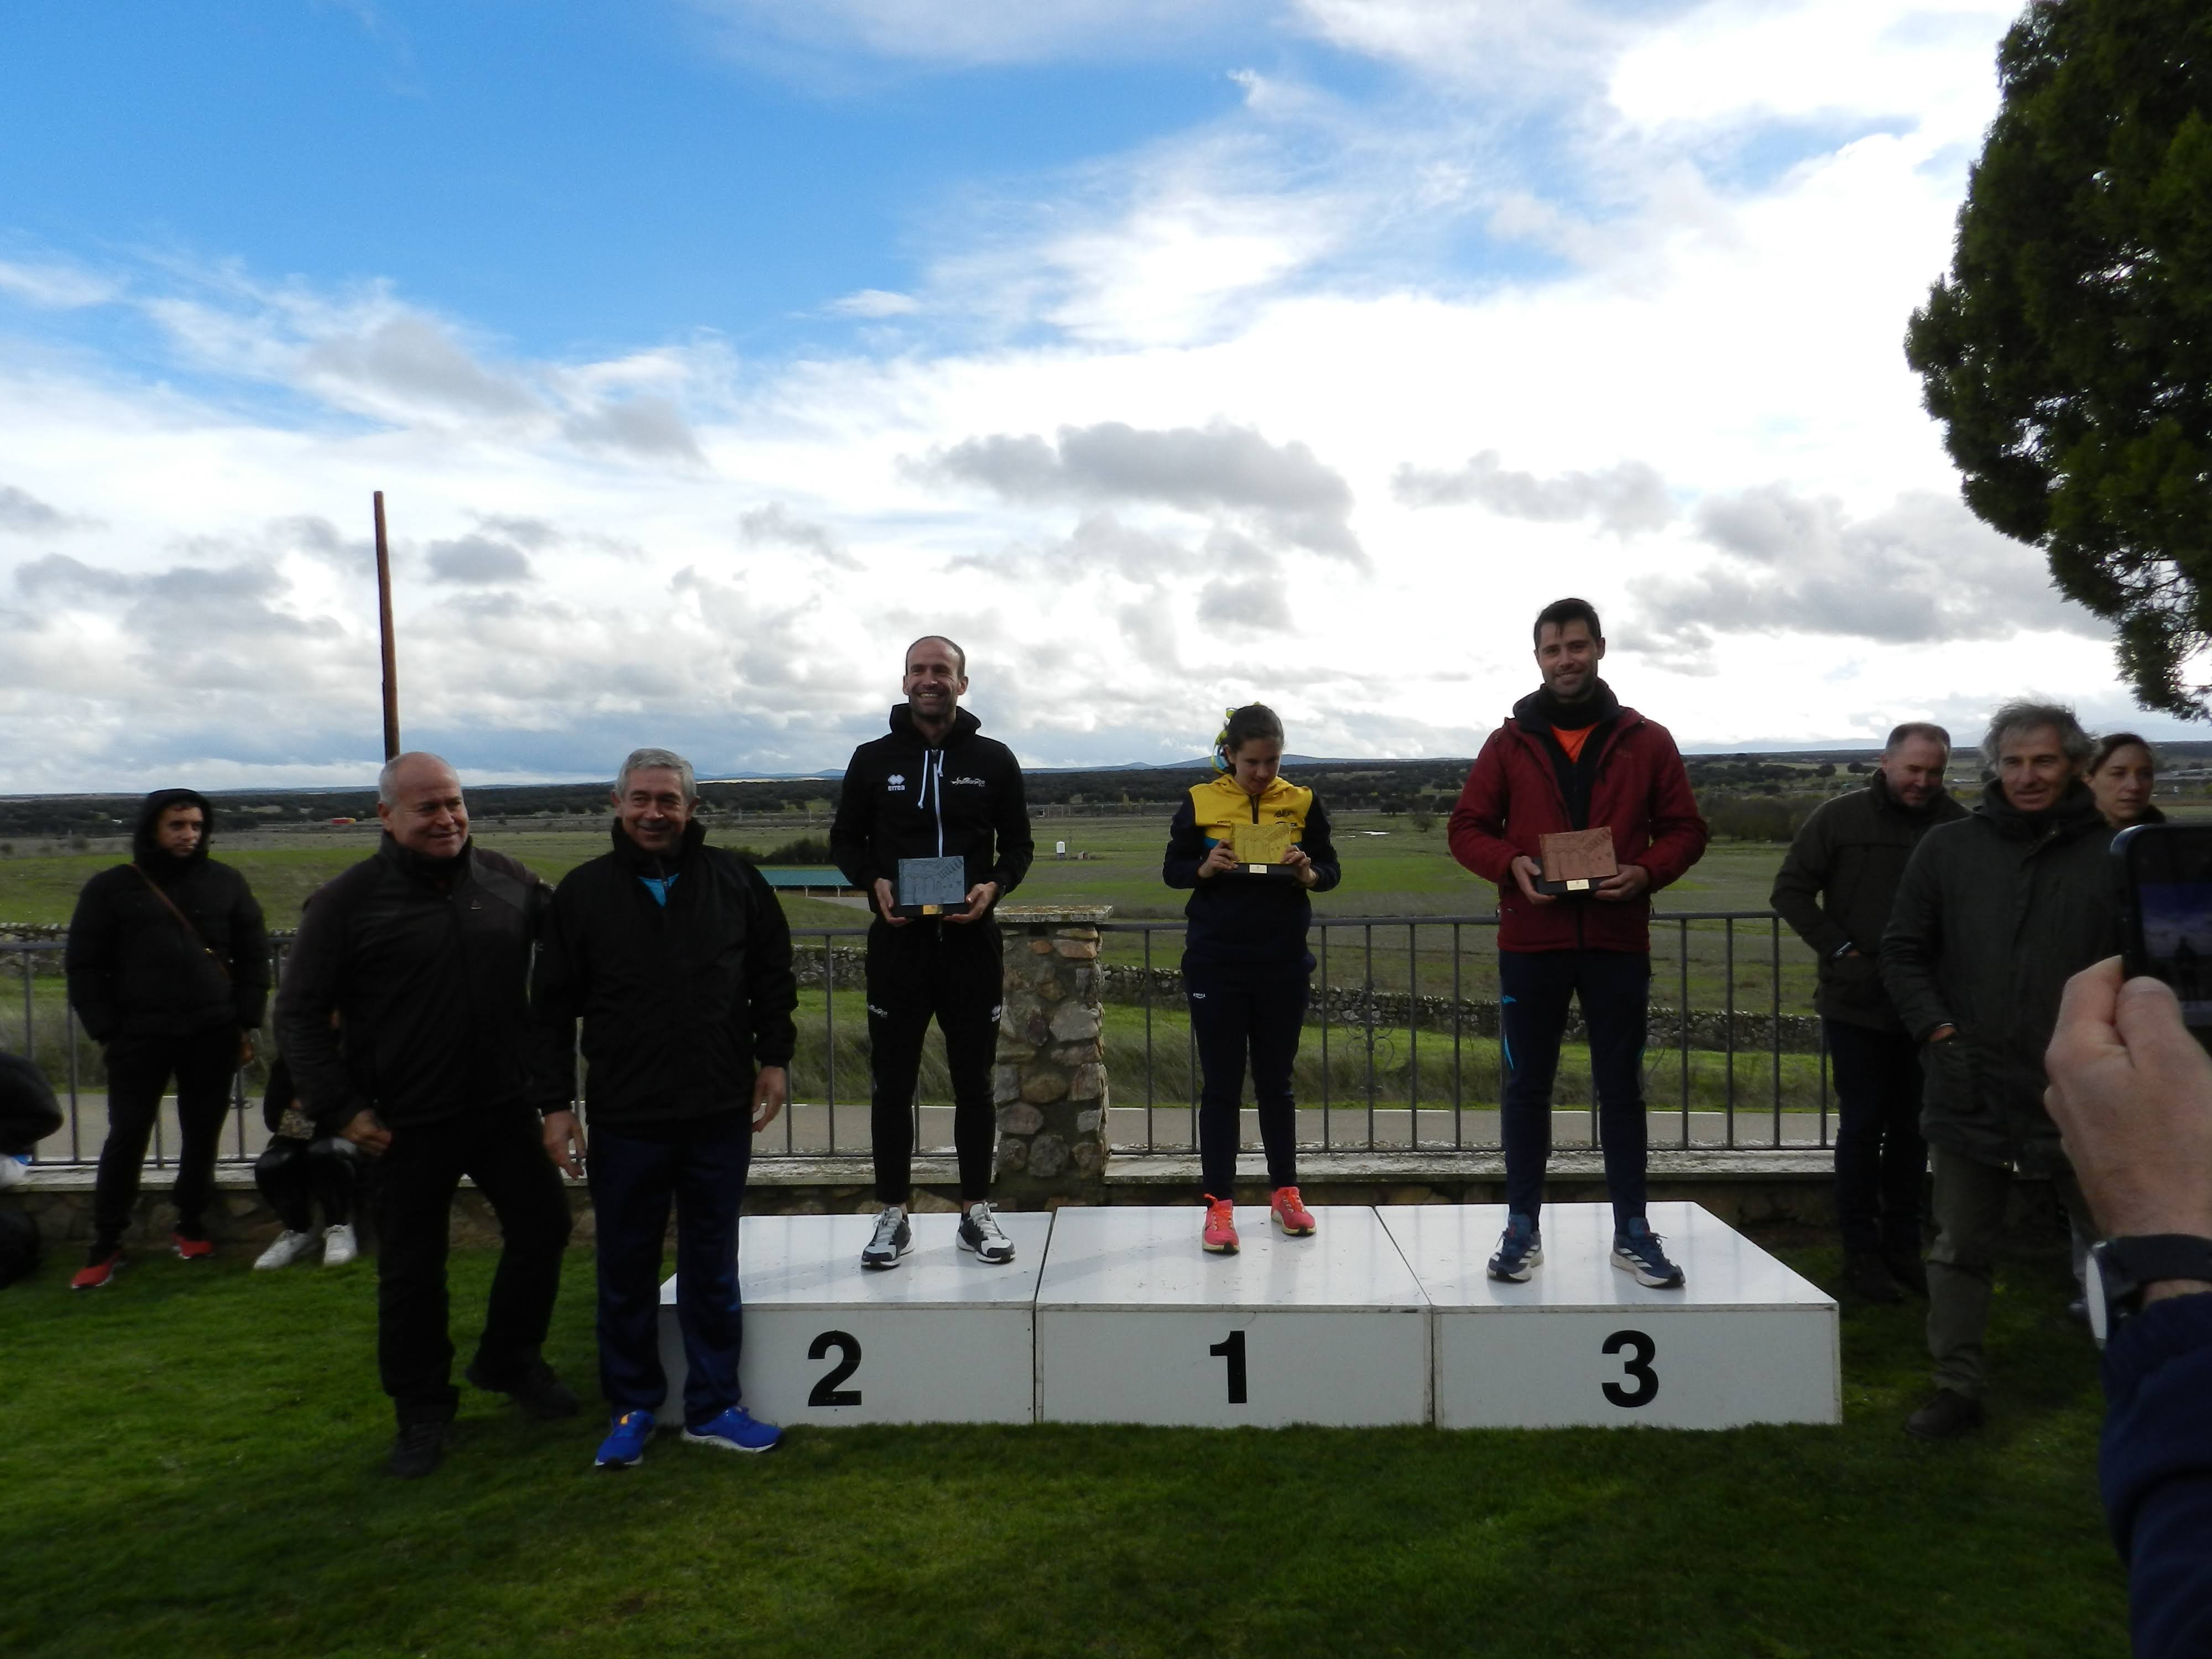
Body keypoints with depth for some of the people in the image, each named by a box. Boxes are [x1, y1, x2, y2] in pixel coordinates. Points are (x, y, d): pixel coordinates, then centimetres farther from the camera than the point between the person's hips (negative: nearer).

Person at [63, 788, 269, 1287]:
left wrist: (247, 1024, 3)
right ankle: (105, 1245, 13)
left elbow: (253, 956, 8)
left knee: (202, 1136, 10)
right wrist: (106, 1032, -4)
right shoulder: (112, 887, 1)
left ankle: (190, 1226, 26)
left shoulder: (226, 883, 5)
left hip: (213, 1035, 1)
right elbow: (85, 966, 3)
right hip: (139, 1036, -1)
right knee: (126, 1138, 1)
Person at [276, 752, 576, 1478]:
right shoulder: (348, 902, -8)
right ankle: (422, 1410, 27)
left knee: (542, 1229, 11)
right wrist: (341, 1109, -10)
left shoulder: (507, 880, 2)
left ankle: (510, 1362, 35)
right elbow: (299, 1014, -4)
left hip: (505, 1109, 4)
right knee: (411, 1271, 8)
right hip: (407, 1126, -3)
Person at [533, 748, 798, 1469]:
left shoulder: (735, 881, 2)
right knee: (627, 1272, 11)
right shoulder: (584, 891, 1)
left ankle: (713, 1408, 24)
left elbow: (773, 977, 11)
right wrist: (556, 1103, 0)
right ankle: (631, 1407, 28)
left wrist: (774, 1058, 4)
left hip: (721, 1113, 1)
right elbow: (552, 1008, 3)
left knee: (712, 1267, 11)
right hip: (624, 1116, 0)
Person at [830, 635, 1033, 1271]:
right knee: (892, 1084, 5)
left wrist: (994, 886, -11)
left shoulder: (993, 760, 5)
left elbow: (1018, 843, 10)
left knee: (974, 1083, 8)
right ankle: (893, 1215, 18)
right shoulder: (874, 759, 5)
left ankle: (976, 1212, 20)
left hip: (971, 941, 0)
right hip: (897, 942, 0)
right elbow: (845, 839, 11)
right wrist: (875, 882, -9)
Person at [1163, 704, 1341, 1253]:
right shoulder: (1200, 802, -2)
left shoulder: (1302, 803, 1)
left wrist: (1308, 873, -16)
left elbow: (1331, 870, 6)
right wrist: (1205, 868, -17)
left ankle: (1285, 1194, 25)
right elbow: (1172, 870, 3)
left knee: (1276, 1081, 12)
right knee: (1222, 1084, 4)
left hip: (1283, 963, 1)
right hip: (1215, 964, -1)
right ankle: (1219, 1206, 9)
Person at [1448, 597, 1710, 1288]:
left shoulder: (1646, 741, 5)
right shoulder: (1508, 743, 5)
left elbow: (1685, 830, 7)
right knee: (1527, 1087, 5)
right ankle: (1523, 1230, 15)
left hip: (1618, 943, 0)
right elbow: (1466, 829, 6)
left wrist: (1646, 873, -12)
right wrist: (1511, 864, -13)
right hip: (1530, 943, 0)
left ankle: (1632, 1232, 18)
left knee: (1621, 1087, 7)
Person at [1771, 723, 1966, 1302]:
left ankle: (1903, 1246, 25)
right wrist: (1840, 949, -8)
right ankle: (1861, 1251, 14)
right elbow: (1790, 890, -1)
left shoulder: (1958, 825, -4)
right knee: (1862, 1125, 5)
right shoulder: (1839, 817, -4)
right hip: (1856, 1002, -2)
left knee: (1910, 1128, 13)